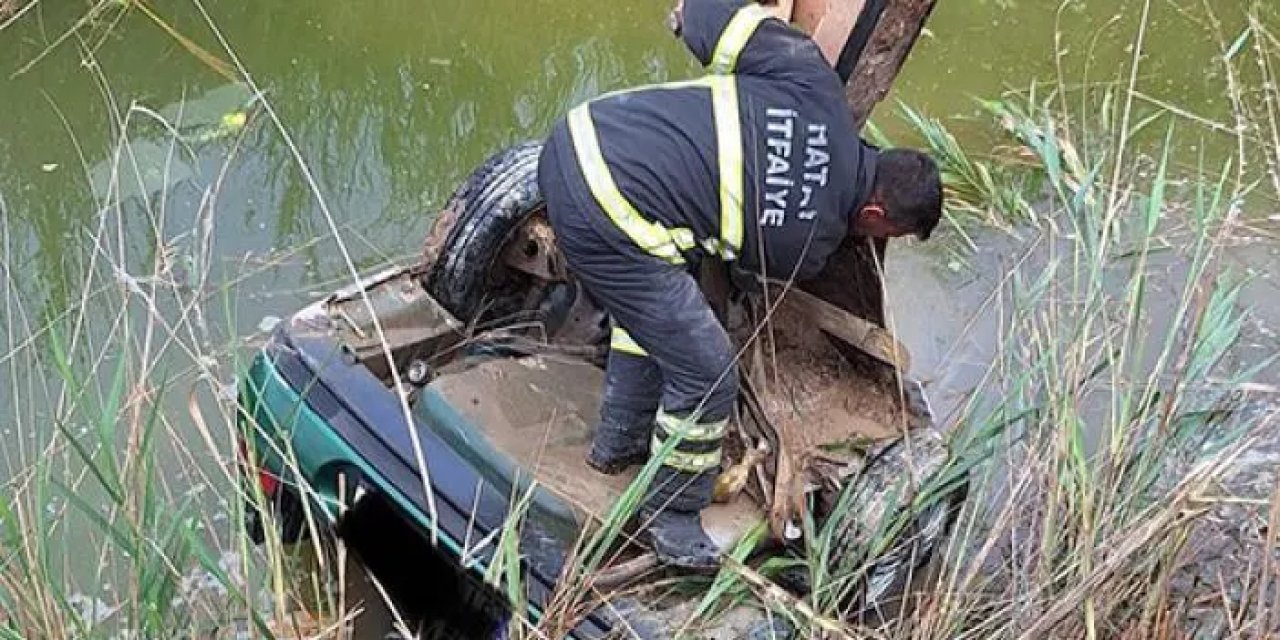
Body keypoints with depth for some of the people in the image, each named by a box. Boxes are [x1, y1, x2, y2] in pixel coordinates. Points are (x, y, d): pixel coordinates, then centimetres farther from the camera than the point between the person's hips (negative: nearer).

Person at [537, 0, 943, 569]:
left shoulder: (815, 83, 6)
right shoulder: (811, 245, -1)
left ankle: (618, 443, 48)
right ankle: (670, 514, 24)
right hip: (607, 217, -9)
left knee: (648, 309, 30)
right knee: (707, 373, 2)